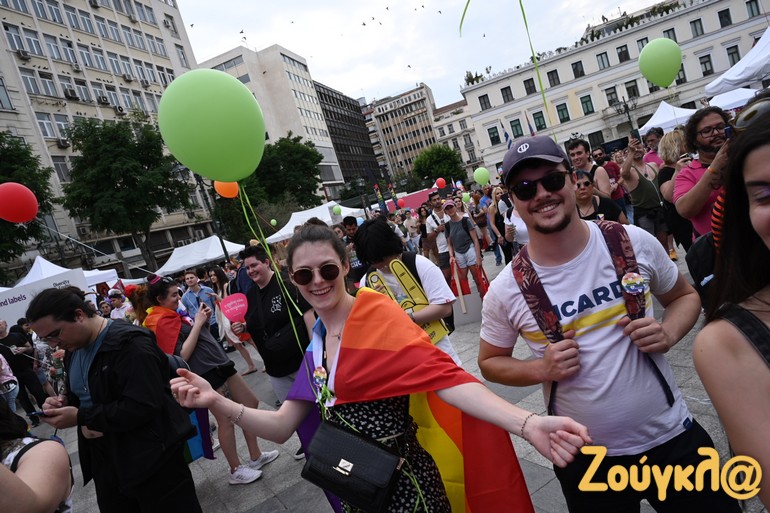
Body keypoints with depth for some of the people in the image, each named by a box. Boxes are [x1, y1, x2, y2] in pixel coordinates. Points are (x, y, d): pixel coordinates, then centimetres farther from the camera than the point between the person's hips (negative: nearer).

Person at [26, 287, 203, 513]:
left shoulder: (130, 343, -21)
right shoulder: (76, 349, 9)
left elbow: (142, 407, -28)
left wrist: (80, 417, -22)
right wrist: (64, 403, -1)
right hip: (106, 463, 9)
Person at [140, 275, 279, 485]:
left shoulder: (173, 314, 13)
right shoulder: (161, 322, -14)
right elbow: (182, 355, -21)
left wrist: (204, 320, 2)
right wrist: (197, 323, -18)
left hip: (220, 364, 10)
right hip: (206, 374, -10)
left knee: (251, 402, 14)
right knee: (226, 421, 0)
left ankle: (256, 456, 26)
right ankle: (236, 471, 19)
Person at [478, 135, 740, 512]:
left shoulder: (634, 242, -10)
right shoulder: (506, 290, -15)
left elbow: (685, 296, 7)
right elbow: (490, 362, -1)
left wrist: (668, 333, -14)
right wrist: (541, 369, -20)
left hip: (674, 437, 2)